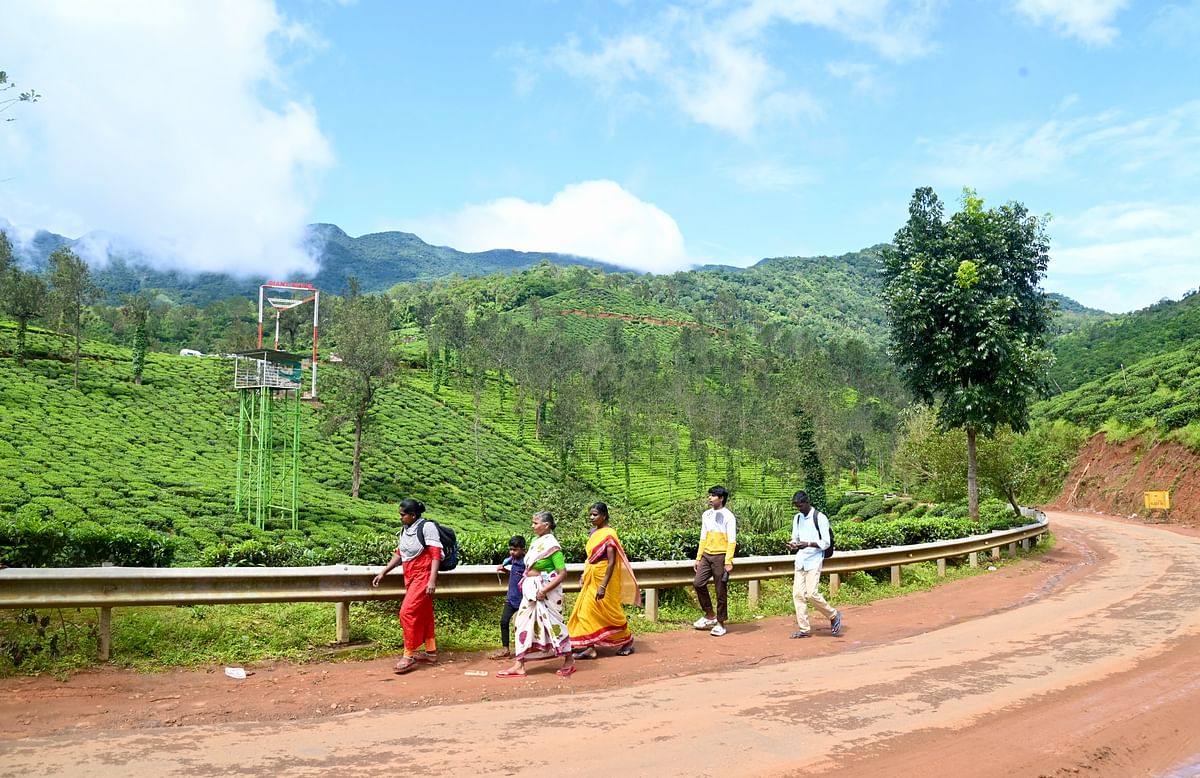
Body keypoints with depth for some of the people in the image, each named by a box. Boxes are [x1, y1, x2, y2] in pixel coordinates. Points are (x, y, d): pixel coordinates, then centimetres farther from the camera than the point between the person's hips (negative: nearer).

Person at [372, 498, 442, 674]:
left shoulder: (427, 527, -14)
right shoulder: (405, 530, 9)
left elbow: (436, 554, -18)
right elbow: (399, 554, 17)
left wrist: (432, 580, -24)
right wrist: (383, 573, 16)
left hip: (423, 578, -8)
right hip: (411, 578, 8)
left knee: (407, 613, -12)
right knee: (423, 615, 13)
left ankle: (409, 656, -4)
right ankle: (431, 652, 22)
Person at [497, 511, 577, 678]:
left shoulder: (551, 545, -16)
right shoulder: (536, 541, 8)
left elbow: (562, 573, -19)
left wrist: (544, 590, -21)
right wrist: (526, 585, 9)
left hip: (546, 592, -8)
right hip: (531, 591, 8)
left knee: (553, 624, 2)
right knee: (524, 623, 7)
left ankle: (569, 660, 20)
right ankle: (519, 665, 12)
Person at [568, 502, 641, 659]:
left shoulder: (608, 535, -17)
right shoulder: (594, 532, 7)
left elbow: (611, 562, -21)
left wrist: (603, 586, -25)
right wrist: (583, 577, 15)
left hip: (604, 579, -8)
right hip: (591, 579, 8)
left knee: (609, 612, 4)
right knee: (587, 610, 3)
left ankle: (627, 641, 23)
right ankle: (589, 647, 5)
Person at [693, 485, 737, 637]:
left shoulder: (728, 516, -7)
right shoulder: (706, 515, 11)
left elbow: (732, 541, -10)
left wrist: (728, 562, -16)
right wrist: (698, 558, 11)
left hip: (721, 556, -6)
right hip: (706, 555, 6)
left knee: (721, 591, 1)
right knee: (698, 583, -5)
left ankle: (720, 624, 11)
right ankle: (710, 615, 13)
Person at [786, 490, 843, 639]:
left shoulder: (820, 518, -9)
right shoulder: (797, 518, 12)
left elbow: (826, 543, -10)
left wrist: (808, 544, -24)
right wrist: (793, 544, -5)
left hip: (814, 560, -6)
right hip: (800, 560, 6)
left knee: (811, 593, -13)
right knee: (798, 593, 0)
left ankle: (834, 616, 10)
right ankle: (804, 629, 7)